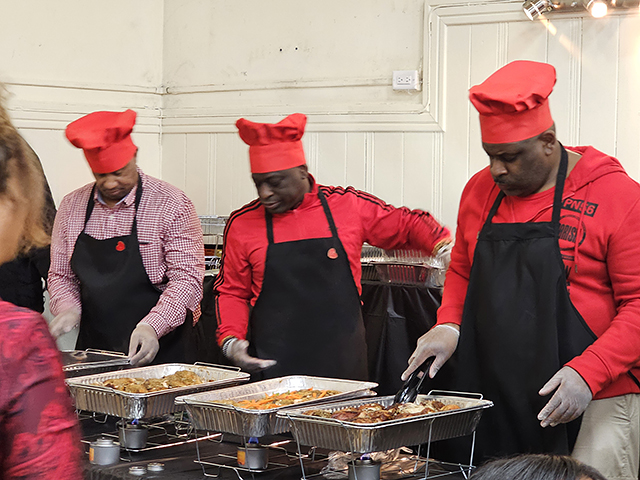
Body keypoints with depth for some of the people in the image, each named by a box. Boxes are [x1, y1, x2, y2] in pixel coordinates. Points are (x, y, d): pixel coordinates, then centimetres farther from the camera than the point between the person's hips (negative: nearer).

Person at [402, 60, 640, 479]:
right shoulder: (480, 190, 9)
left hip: (593, 402, -5)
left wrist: (588, 373, -19)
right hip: (495, 399, 5)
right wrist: (448, 325, 4)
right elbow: (462, 272, 23)